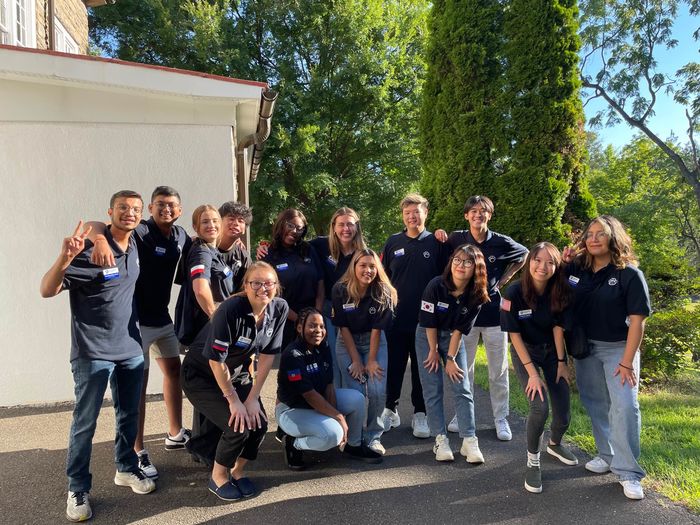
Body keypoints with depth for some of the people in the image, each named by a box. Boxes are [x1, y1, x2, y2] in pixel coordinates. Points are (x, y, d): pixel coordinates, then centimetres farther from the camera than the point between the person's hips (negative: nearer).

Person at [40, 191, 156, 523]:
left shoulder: (135, 247, 4)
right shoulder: (88, 249, -16)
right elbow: (47, 291, -20)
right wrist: (64, 258, -37)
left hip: (131, 349, 6)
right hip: (93, 353, -6)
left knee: (129, 415, 15)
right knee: (85, 423, 3)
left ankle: (126, 469, 33)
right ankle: (77, 489, 18)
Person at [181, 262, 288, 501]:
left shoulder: (280, 308, -14)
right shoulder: (231, 310, -30)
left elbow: (267, 355, -8)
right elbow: (216, 360, -25)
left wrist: (252, 398, -9)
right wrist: (234, 400, -17)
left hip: (237, 374, 6)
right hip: (201, 376, -5)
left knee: (259, 423, -9)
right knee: (239, 425, -19)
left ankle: (237, 471, 19)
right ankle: (218, 477, 9)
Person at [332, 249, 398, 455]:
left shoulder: (383, 292, -15)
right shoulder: (340, 290, -15)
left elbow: (377, 328, -12)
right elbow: (343, 327, -11)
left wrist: (372, 360, -13)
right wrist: (356, 360, -12)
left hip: (375, 342, 1)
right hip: (347, 342, 0)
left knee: (378, 390, -13)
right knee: (354, 391, -11)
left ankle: (373, 436, 8)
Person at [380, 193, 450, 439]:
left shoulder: (436, 243, 1)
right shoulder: (393, 242, 6)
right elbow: (383, 277, 12)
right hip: (395, 317, 2)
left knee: (422, 368, 8)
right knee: (393, 366, 9)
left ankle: (420, 414, 22)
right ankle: (390, 410, 25)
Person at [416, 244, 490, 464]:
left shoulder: (476, 296, -18)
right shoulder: (436, 285, -25)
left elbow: (460, 329, -12)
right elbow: (429, 323, -16)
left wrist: (450, 358, -11)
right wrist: (434, 351, -9)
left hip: (453, 337, 2)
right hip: (427, 336, -2)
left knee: (463, 388, -4)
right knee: (433, 389, -3)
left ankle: (469, 440, 2)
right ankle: (441, 439, 5)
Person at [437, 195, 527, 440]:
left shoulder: (501, 242, -4)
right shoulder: (456, 239, -3)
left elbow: (524, 255, 14)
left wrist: (503, 280, 5)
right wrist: (439, 237, -6)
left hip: (493, 311, 0)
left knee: (498, 370, 7)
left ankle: (501, 418, 21)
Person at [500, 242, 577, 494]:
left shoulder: (559, 292, -15)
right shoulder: (515, 293, -25)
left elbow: (558, 328, -5)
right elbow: (514, 335, -19)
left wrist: (561, 362, -6)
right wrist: (532, 373, -19)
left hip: (552, 350, 3)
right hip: (524, 352, -3)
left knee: (563, 413, 3)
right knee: (540, 406, -22)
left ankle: (555, 444, 38)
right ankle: (533, 461, 2)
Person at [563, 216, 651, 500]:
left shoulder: (629, 274, -13)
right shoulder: (575, 269, -2)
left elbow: (637, 320, -14)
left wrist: (627, 362, -19)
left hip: (618, 347, -4)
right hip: (584, 347, 4)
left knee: (624, 406, -11)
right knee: (596, 405, 13)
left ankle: (628, 472, 0)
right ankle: (607, 454, 30)